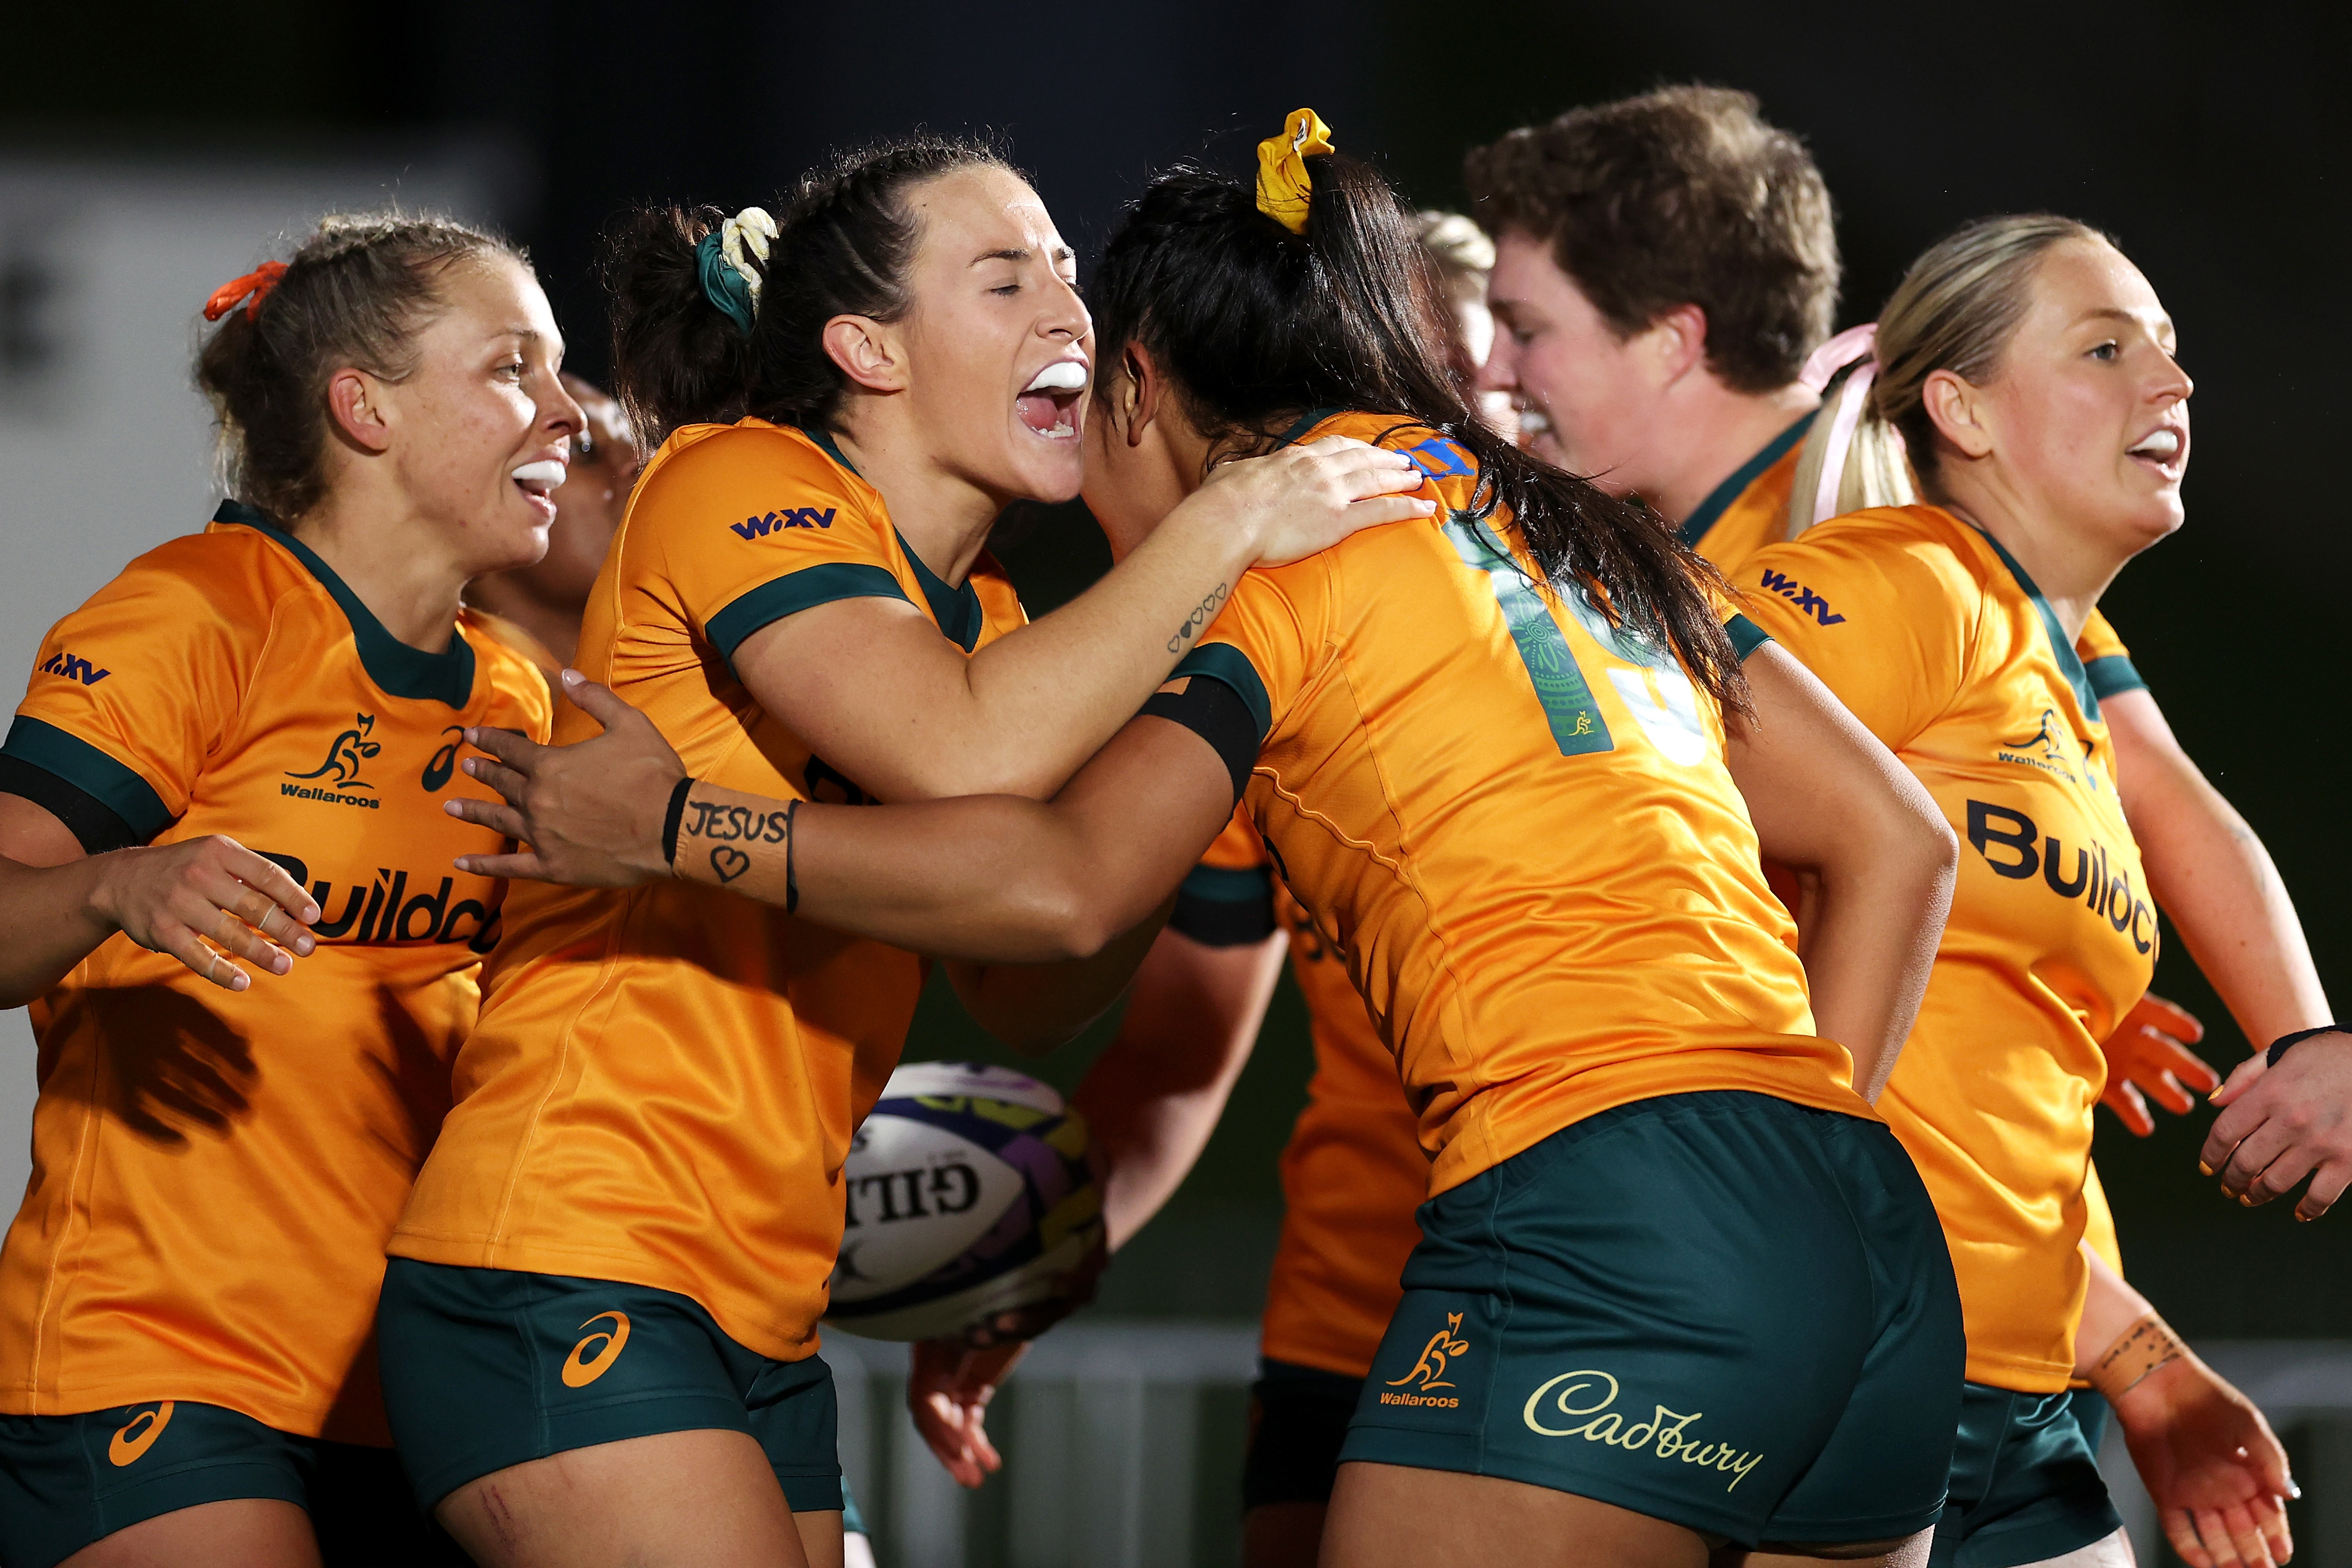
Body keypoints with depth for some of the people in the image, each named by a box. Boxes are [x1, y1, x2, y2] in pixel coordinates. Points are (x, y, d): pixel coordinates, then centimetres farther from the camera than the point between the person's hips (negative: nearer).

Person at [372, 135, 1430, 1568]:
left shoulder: (979, 616, 18)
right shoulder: (739, 484, -8)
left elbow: (1033, 989, 9)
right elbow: (964, 757, -25)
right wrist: (1229, 523, -17)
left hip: (759, 1322, 9)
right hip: (567, 1274, -9)